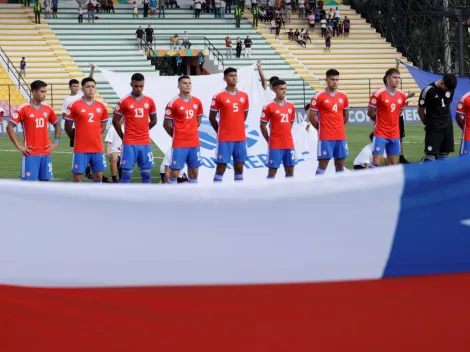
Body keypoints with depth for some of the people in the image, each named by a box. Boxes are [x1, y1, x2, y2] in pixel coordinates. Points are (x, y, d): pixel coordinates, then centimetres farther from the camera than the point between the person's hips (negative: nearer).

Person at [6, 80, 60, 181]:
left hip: (46, 153, 5)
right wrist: (19, 146, -12)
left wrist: (56, 142, 10)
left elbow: (57, 125, 22)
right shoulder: (24, 109, -8)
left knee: (45, 180, 6)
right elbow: (9, 127, -8)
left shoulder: (48, 109, 7)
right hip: (30, 154, -5)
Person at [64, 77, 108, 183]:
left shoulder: (102, 106, 6)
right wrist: (77, 138, 7)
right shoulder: (74, 105, -6)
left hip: (98, 148, 4)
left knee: (98, 175, 8)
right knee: (78, 176, -1)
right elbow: (67, 127, 1)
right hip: (80, 149, -4)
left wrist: (94, 136, 10)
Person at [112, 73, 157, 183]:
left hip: (145, 143, 4)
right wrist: (123, 137, 4)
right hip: (129, 143, -4)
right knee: (127, 173, -5)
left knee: (146, 173, 5)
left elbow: (153, 121, 18)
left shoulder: (149, 101, 6)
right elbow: (115, 121, 2)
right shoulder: (124, 102, -5)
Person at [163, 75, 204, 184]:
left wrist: (191, 133, 11)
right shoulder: (173, 103, -9)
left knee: (194, 171, 8)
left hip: (194, 143, 5)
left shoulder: (197, 102, 6)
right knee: (175, 172, -5)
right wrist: (176, 135, 3)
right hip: (179, 144, -5)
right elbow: (166, 125, -4)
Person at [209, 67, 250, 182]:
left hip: (241, 138, 4)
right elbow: (212, 117, 1)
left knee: (239, 167, 7)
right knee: (221, 167, -3)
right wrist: (221, 131, 3)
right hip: (224, 138, -4)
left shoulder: (244, 96, 8)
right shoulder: (219, 97, -5)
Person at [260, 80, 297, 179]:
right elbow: (263, 126, -4)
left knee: (290, 170, 6)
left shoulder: (291, 106, 8)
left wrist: (286, 136, 12)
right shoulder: (269, 107, -7)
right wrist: (269, 140, -3)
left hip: (289, 144, 5)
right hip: (275, 145, -5)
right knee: (272, 170, -2)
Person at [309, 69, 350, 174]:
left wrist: (338, 127, 13)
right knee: (323, 164, -5)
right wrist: (321, 128, 4)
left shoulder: (343, 96, 8)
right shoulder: (319, 97, -7)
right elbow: (312, 117, -4)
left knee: (340, 164, 7)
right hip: (325, 137, -5)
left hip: (341, 137, 5)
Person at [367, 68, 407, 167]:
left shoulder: (402, 96, 4)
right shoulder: (378, 94, -12)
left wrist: (392, 121, 12)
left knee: (393, 163, 6)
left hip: (395, 134, 5)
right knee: (376, 162, -11)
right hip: (380, 134, -5)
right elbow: (370, 113, -2)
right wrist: (381, 120, 9)